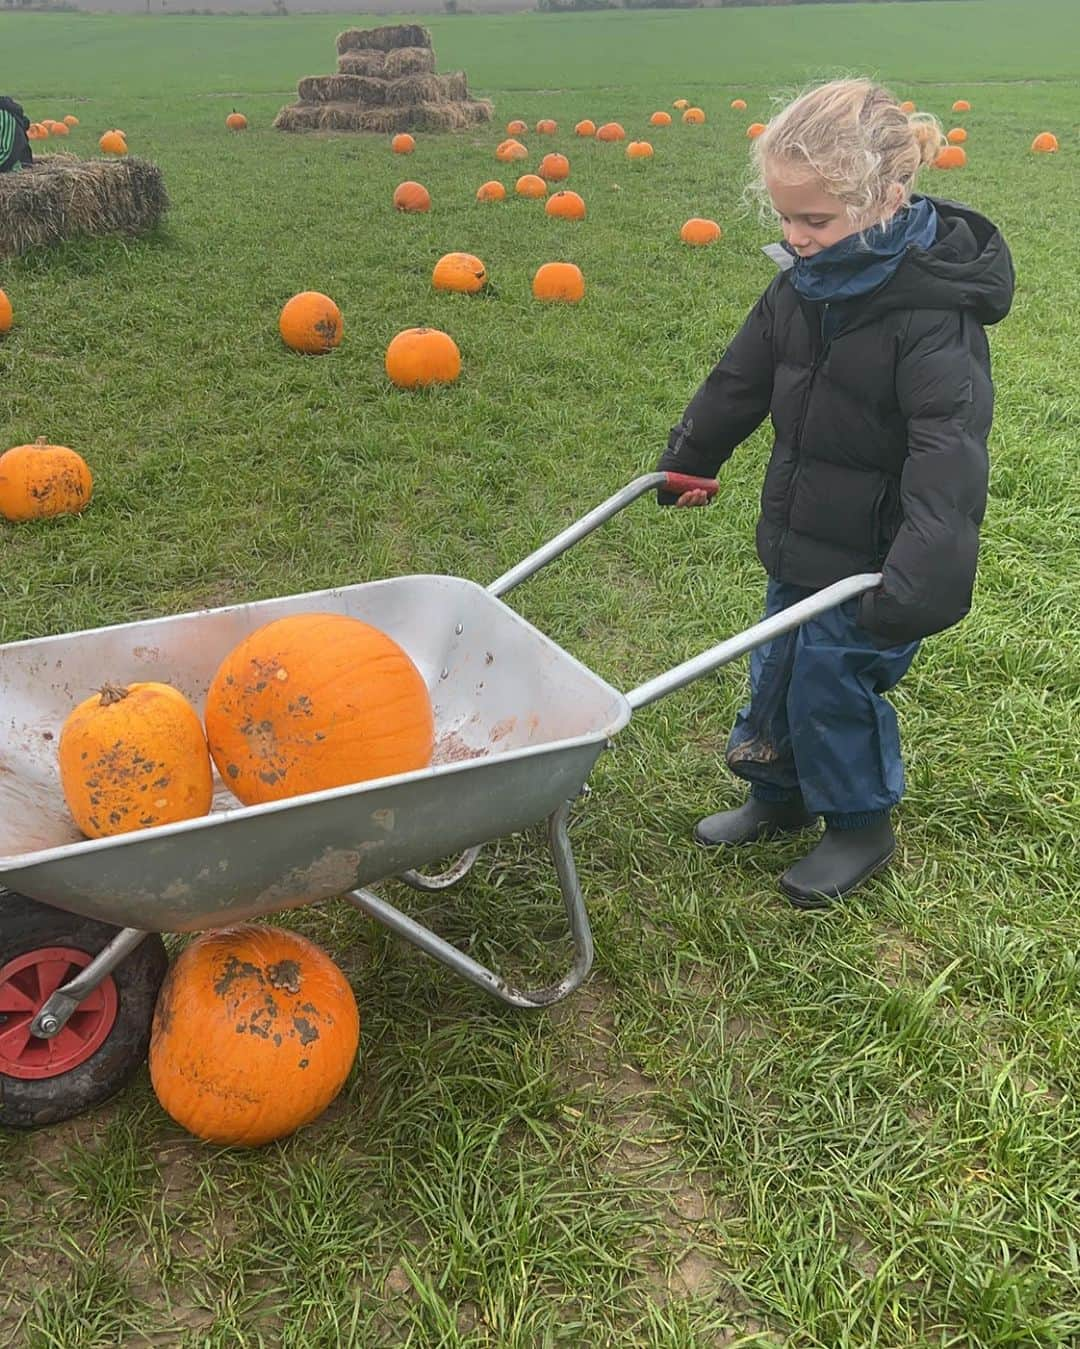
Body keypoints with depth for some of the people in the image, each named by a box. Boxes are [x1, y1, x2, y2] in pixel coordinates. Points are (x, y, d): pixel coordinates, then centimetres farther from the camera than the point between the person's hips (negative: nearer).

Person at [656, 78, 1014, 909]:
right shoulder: (806, 281, 0)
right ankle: (780, 798, 41)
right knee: (775, 673, 18)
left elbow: (950, 450, -33)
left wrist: (927, 573, -43)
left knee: (833, 684, 2)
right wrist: (690, 456, 26)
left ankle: (862, 826, 27)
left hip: (873, 555, -8)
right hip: (801, 541, 8)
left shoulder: (931, 314, -25)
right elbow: (744, 375, 14)